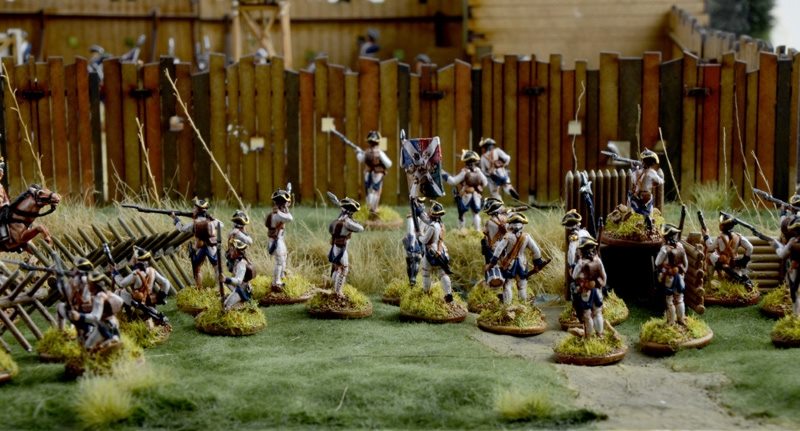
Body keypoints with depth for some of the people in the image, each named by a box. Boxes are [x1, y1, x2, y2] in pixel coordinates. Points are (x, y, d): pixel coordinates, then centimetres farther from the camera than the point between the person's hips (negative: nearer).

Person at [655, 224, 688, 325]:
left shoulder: (665, 248, -23)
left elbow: (658, 263, -12)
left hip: (668, 277, -5)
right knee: (679, 299, 18)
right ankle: (681, 319, 25)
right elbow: (685, 262, 4)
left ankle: (671, 322, 13)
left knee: (670, 301, 7)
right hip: (679, 276, 5)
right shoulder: (680, 246, -6)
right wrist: (683, 271, 19)